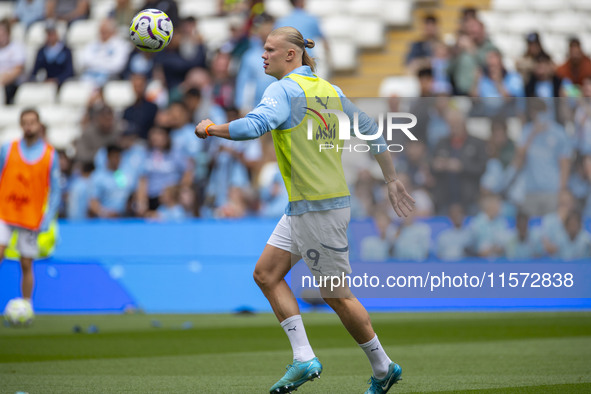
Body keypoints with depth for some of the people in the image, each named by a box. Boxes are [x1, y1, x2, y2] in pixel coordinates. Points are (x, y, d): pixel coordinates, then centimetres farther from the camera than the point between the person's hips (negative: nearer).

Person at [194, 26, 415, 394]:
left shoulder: (284, 89, -12)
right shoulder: (329, 90, 13)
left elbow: (256, 124, -30)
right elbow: (371, 129, 17)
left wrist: (213, 128, -14)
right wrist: (392, 180, 23)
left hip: (320, 208, -9)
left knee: (336, 294, 2)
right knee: (266, 274, 8)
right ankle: (304, 359, 4)